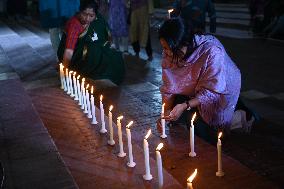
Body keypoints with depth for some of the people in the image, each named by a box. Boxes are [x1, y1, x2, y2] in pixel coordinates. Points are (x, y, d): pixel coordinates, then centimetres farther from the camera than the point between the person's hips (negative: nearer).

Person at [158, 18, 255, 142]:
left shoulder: (212, 51, -38)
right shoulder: (169, 53, -19)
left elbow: (212, 91, -33)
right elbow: (169, 86, -12)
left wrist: (185, 106, -43)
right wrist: (166, 112, -25)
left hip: (222, 90, -6)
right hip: (194, 90, 6)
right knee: (174, 117, -6)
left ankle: (241, 116, 11)